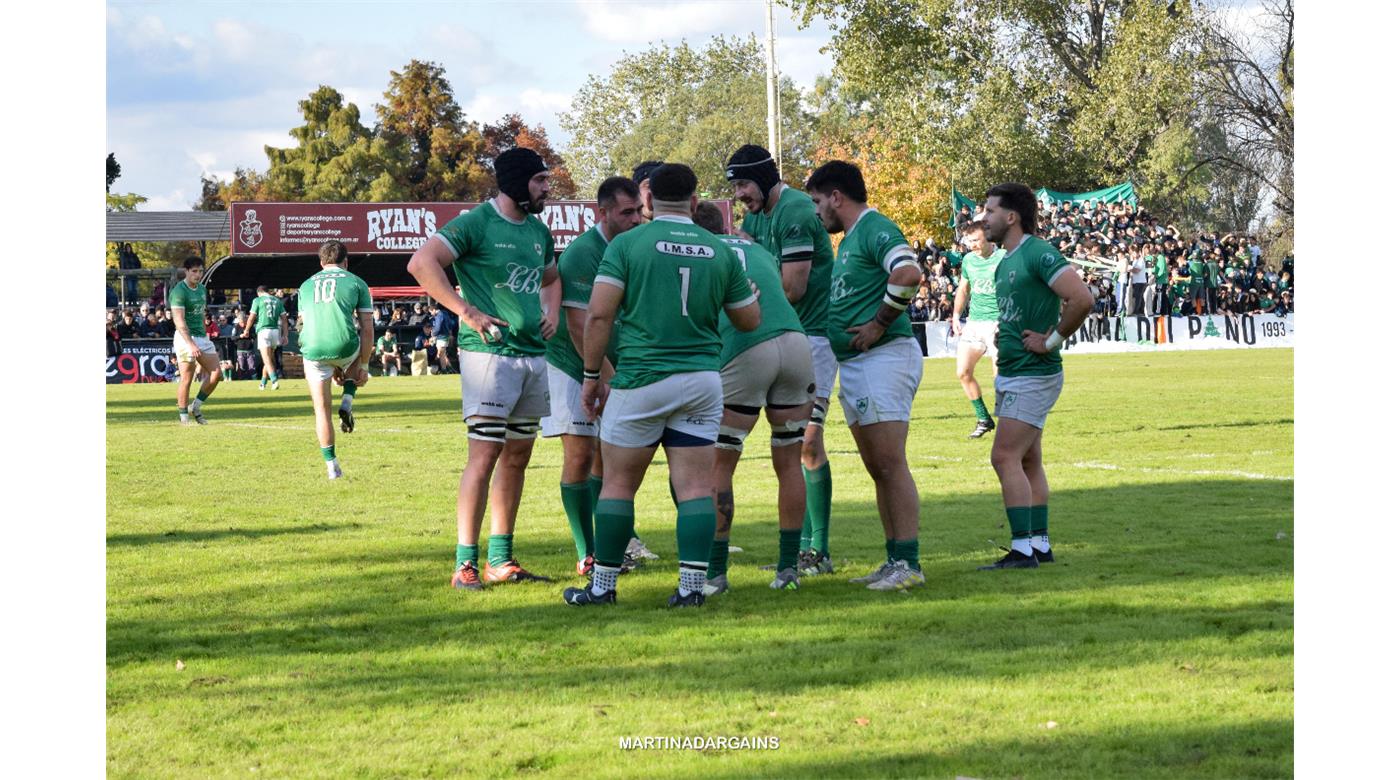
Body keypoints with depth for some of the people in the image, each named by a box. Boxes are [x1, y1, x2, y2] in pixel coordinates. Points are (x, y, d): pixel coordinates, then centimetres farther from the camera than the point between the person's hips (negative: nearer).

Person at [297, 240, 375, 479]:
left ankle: (332, 466, 12)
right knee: (361, 349, 36)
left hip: (313, 352, 2)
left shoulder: (306, 286, 22)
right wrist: (364, 366, 12)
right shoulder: (356, 283, 11)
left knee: (322, 410, 14)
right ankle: (347, 402, 16)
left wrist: (332, 367, 31)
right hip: (345, 347, -1)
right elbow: (367, 329, 6)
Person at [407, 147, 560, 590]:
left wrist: (551, 314, 15)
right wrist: (466, 311, -20)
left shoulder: (538, 232, 16)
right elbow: (422, 263, -19)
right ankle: (466, 564, -9)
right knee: (485, 455, -11)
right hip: (489, 351, -8)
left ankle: (501, 559, 18)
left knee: (518, 456, 10)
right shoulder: (476, 224, -9)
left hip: (533, 353, 8)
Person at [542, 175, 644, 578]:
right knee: (580, 455, -8)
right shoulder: (582, 253, -21)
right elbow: (579, 325, -25)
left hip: (612, 367, 7)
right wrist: (607, 376, -26)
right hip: (572, 367, -7)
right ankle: (587, 555, -5)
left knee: (606, 454, 9)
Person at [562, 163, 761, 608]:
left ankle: (603, 586, 12)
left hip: (641, 379, -3)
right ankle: (692, 585, -4)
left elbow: (599, 314, -10)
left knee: (618, 483, 8)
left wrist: (592, 376, 0)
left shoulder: (627, 244, -4)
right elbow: (750, 320, 15)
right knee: (696, 485, 3)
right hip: (702, 379, 3)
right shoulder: (720, 251, 6)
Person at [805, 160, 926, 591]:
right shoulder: (849, 238, 21)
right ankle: (894, 560, 13)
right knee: (876, 468, 10)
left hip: (885, 357, -10)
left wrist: (879, 324, -20)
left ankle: (909, 563, -12)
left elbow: (908, 273, -27)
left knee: (890, 462, -12)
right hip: (853, 364, 10)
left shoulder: (876, 229, -11)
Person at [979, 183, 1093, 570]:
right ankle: (1040, 545, 15)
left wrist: (1052, 341, -18)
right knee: (1028, 461, 11)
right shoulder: (1006, 263, 15)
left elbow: (1082, 299, -26)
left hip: (1033, 374, -10)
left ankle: (1022, 550, -14)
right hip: (1012, 374, 10)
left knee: (1005, 457, -14)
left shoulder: (1039, 254, -15)